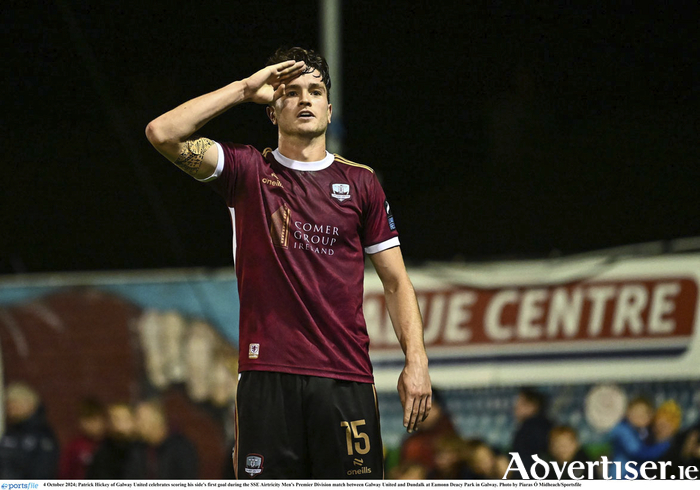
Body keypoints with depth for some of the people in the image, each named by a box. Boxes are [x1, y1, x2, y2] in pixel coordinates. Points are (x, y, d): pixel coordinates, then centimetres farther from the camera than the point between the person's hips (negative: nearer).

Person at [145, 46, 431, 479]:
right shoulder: (249, 171, 9)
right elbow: (162, 133, -4)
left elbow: (396, 282, 13)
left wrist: (416, 360, 0)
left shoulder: (360, 182, 12)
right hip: (268, 375, -1)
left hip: (345, 377, 1)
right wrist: (245, 88, 0)